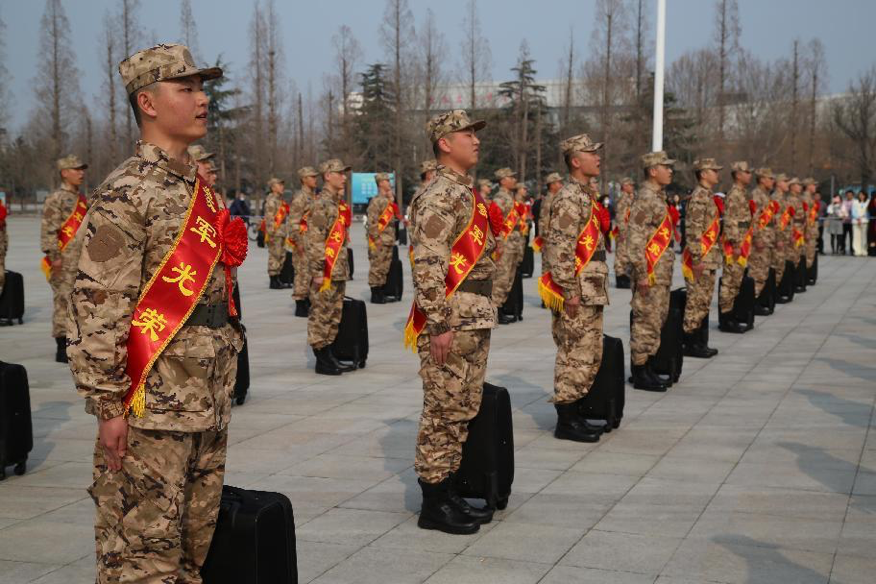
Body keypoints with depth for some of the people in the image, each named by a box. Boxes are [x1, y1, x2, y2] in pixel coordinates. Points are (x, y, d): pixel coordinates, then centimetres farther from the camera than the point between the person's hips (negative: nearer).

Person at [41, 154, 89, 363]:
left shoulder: (82, 200, 19)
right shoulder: (56, 199, -7)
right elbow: (48, 230, -14)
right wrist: (54, 256, -20)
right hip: (65, 264, -8)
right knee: (63, 303, -6)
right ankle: (62, 349, -1)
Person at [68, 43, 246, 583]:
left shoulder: (204, 191, 14)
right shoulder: (128, 191, -13)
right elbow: (96, 307, -17)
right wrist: (108, 406, -18)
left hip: (209, 403, 8)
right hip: (152, 405, -8)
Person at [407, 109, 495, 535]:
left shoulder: (466, 193, 17)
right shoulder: (438, 197, -14)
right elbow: (428, 265, -21)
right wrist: (440, 325, -23)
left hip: (475, 322, 9)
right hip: (451, 322, -9)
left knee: (462, 411, 13)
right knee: (443, 411, -3)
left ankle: (448, 492, 23)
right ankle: (434, 504, 5)